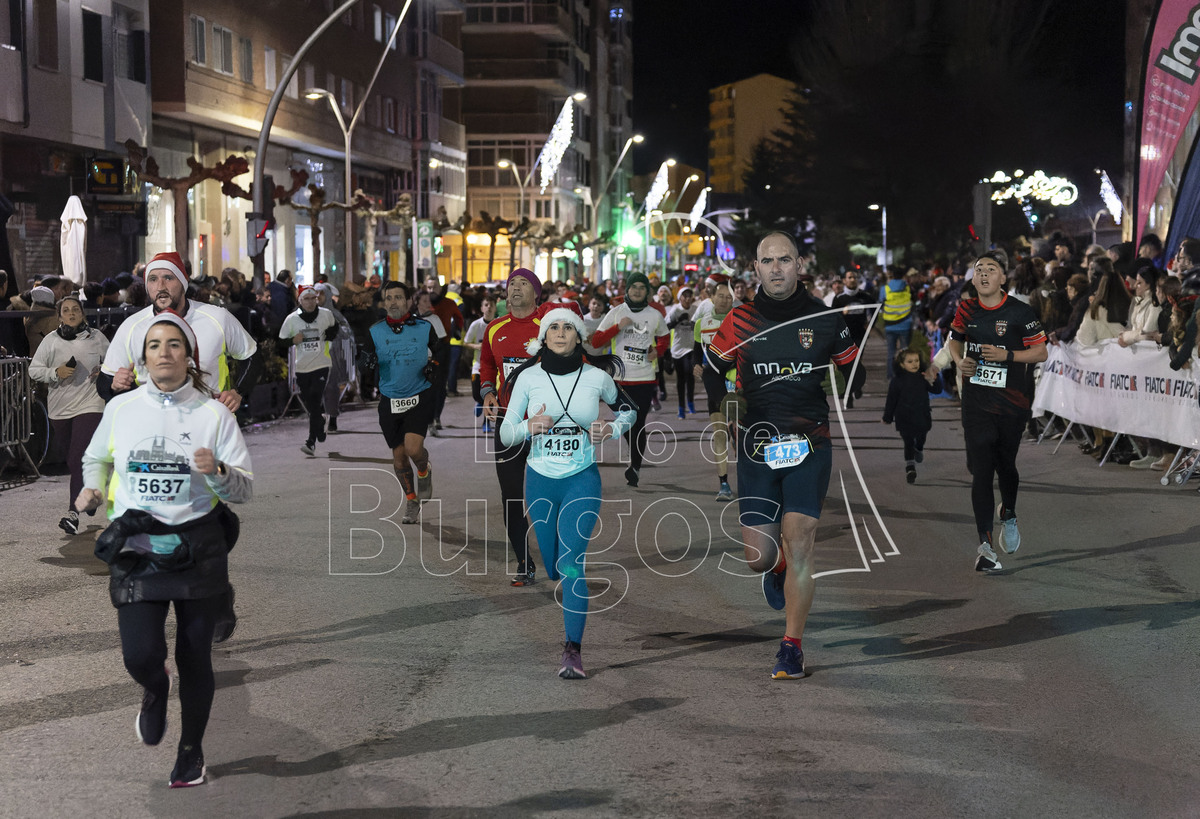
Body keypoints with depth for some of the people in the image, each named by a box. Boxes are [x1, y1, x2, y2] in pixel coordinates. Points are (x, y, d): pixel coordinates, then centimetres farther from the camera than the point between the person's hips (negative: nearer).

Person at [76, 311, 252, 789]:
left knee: (194, 658, 5)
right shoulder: (120, 408, 4)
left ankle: (192, 749, 30)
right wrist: (93, 487, 3)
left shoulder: (213, 413, -1)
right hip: (135, 550, 1)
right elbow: (96, 457, 24)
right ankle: (155, 691, 28)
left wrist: (218, 472, -21)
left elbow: (244, 490, 0)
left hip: (198, 549, -1)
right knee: (141, 656, -11)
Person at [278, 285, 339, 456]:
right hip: (301, 367, 2)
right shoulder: (292, 319, -3)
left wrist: (330, 335, 0)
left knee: (315, 403, -13)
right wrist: (293, 340, -16)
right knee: (308, 404, 10)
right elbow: (281, 342, 3)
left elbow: (334, 327, 21)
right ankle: (321, 422, 42)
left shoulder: (326, 314, -1)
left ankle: (311, 441, -13)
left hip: (321, 365, -2)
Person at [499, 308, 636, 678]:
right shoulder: (528, 377, -3)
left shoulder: (597, 377, -3)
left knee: (571, 566, -16)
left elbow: (627, 409, 16)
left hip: (581, 480, -2)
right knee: (553, 570, 11)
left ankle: (573, 651, -10)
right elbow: (505, 434, 1)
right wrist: (528, 427, -20)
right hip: (540, 480, 2)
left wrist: (612, 429, -5)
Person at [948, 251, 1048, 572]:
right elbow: (955, 339, 21)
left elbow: (1041, 352, -3)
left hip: (1012, 402, -1)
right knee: (981, 471, -7)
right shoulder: (966, 309, 4)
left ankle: (1008, 515, 45)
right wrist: (959, 360, 0)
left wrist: (1006, 355, -17)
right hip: (976, 404, 1)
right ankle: (985, 545, -9)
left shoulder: (1020, 312, -6)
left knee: (1005, 465, 13)